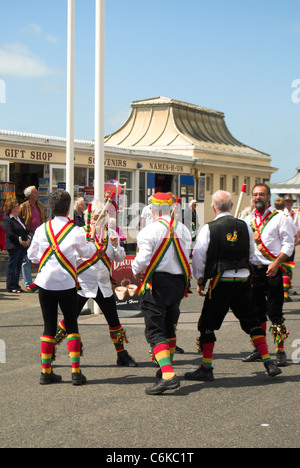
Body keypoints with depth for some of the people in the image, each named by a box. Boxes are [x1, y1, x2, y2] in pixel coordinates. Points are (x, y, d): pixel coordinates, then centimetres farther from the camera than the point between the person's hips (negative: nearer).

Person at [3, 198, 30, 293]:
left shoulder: (20, 218, 17)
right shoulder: (7, 220, -9)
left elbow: (26, 230, 21)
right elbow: (10, 234, -17)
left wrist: (28, 239, 2)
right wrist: (21, 241, -17)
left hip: (23, 246, 8)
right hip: (14, 247, -8)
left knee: (18, 266, 11)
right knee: (12, 266, -2)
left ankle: (16, 285, 17)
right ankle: (11, 286, 3)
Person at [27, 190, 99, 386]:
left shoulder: (42, 229, -2)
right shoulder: (75, 231, -8)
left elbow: (32, 255, 5)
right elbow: (88, 252, 7)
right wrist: (92, 239, 25)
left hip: (45, 282, 2)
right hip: (66, 283, -2)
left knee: (49, 326, 10)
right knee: (72, 326, 8)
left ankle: (46, 371, 10)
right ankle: (76, 372, 2)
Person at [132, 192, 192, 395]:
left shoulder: (150, 231, -13)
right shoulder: (183, 230, 6)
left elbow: (143, 259, -13)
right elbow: (187, 257, 8)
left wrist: (136, 270, 7)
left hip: (157, 282, -6)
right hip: (179, 282, 6)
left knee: (155, 331, -6)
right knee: (169, 327, 22)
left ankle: (168, 375, -20)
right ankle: (167, 367, 34)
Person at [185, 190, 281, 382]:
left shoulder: (209, 228, -8)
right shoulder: (245, 226, 4)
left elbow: (199, 257, -7)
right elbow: (251, 253, 15)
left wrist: (200, 280, 5)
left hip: (221, 281, -4)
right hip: (244, 280, 4)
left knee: (207, 324, 6)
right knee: (251, 321, 16)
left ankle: (206, 369, 5)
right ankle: (269, 363, 13)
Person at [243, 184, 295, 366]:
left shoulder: (279, 217, -2)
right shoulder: (249, 219, 13)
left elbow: (289, 244, -5)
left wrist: (276, 263, -18)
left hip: (272, 271, -5)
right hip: (253, 269, 5)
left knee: (275, 313, -4)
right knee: (256, 312, 10)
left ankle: (281, 351, 3)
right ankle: (259, 349, 20)